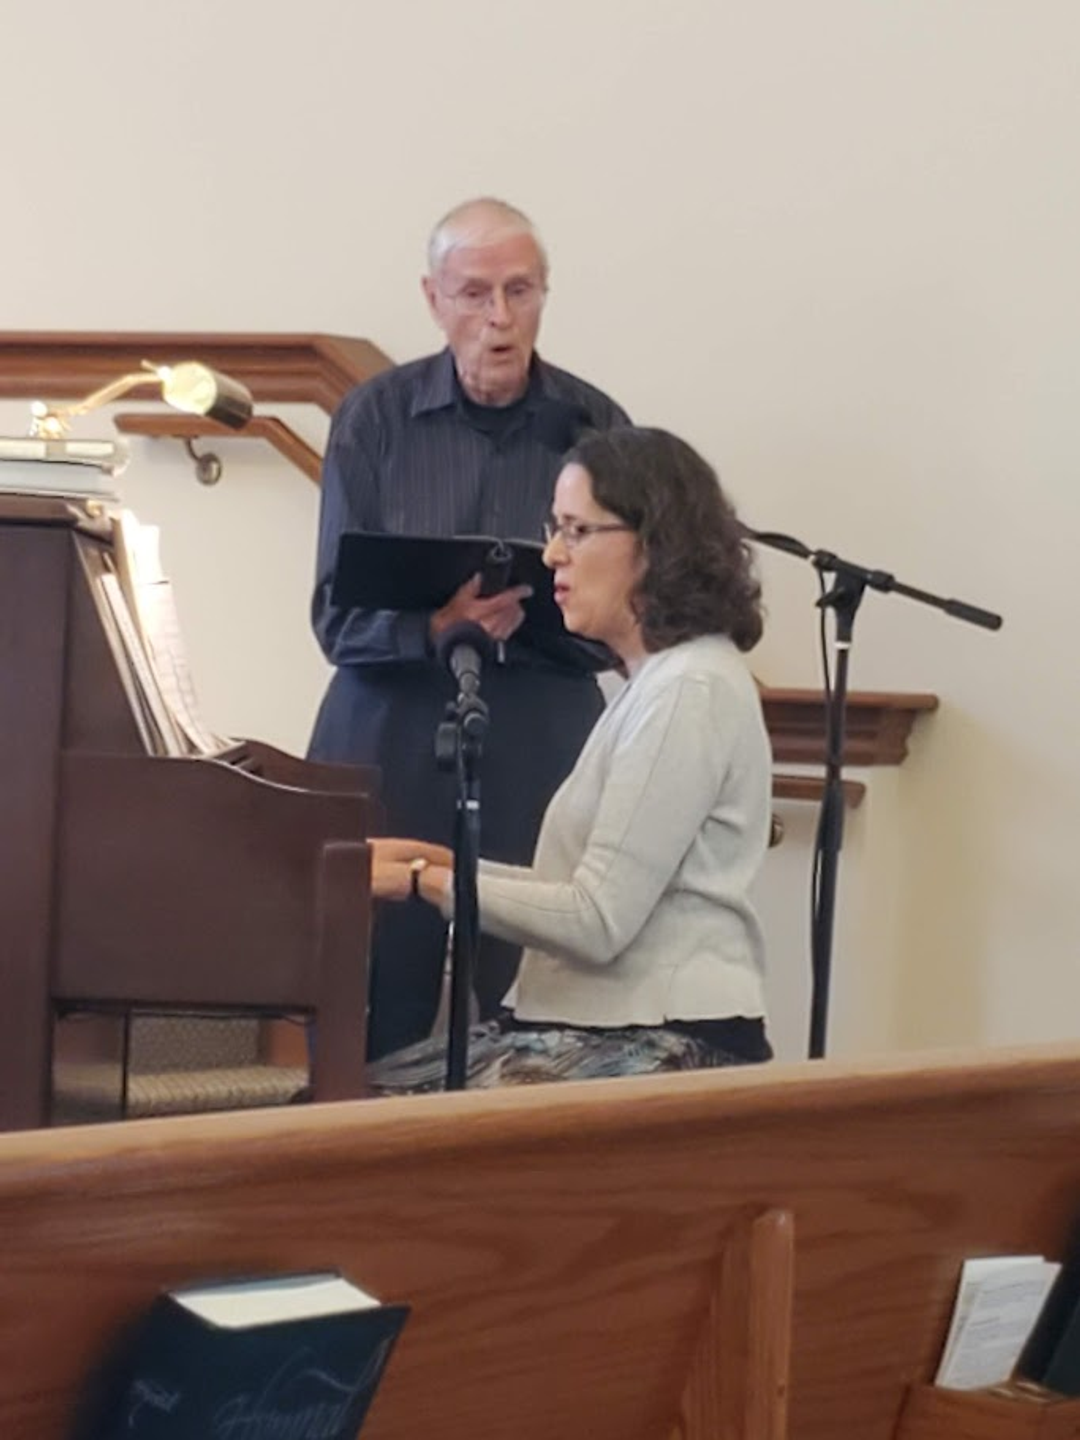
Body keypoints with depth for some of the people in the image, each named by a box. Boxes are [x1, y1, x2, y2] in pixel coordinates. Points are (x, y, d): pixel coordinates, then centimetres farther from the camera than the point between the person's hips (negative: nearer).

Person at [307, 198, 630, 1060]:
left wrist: (513, 624, -18)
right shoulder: (375, 417, 0)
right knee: (369, 1027, 1)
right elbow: (338, 616, -3)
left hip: (540, 752, 0)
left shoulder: (594, 426, 2)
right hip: (388, 746, 0)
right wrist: (435, 629, -23)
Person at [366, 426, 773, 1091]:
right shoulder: (660, 681, 20)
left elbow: (598, 923, -17)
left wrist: (423, 880, -10)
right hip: (611, 1025, 10)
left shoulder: (691, 691, -12)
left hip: (671, 1047, -10)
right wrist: (433, 860, 13)